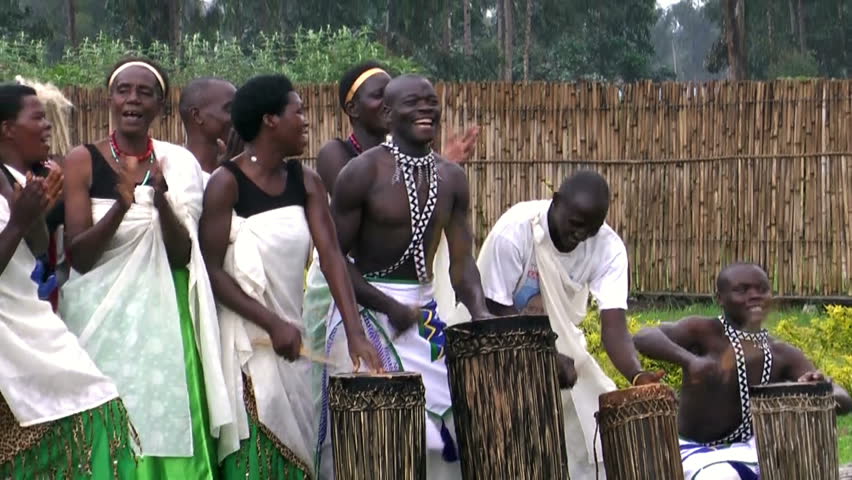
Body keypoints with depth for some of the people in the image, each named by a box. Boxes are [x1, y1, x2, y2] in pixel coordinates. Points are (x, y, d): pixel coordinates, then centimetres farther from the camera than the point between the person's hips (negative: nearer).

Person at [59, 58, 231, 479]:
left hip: (162, 318, 2)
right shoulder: (83, 161, -2)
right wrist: (121, 205, -24)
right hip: (101, 319, -2)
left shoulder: (178, 164, 5)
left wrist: (161, 200, -20)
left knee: (167, 425, -3)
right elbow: (77, 255, -9)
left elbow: (182, 255, -3)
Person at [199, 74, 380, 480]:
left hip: (291, 338, 6)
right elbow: (212, 270, -12)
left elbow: (331, 255, -1)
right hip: (246, 343, -6)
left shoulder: (306, 182, 7)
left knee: (294, 445, 6)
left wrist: (354, 332, -12)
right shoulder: (227, 183, -9)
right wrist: (272, 323, -19)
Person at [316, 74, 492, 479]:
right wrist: (390, 309, -16)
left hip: (425, 309, 5)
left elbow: (462, 261, 3)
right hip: (366, 307, -5)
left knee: (442, 423, 4)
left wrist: (480, 314, -15)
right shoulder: (363, 172, -12)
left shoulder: (451, 179, 4)